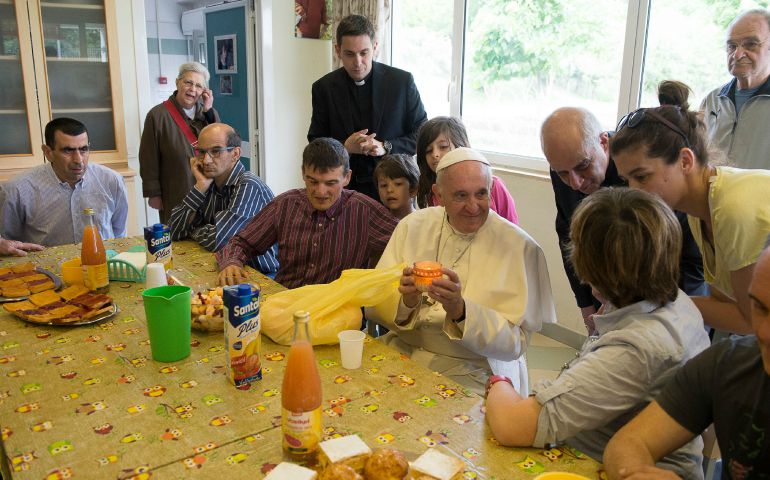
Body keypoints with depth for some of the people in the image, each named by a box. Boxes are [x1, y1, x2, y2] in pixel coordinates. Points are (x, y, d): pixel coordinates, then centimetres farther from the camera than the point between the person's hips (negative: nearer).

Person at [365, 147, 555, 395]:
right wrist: (406, 302, -22)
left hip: (473, 372, -3)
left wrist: (460, 311, -28)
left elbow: (515, 342, -12)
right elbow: (374, 306, 0)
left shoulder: (520, 247, -8)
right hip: (402, 354, 4)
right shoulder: (412, 226, 3)